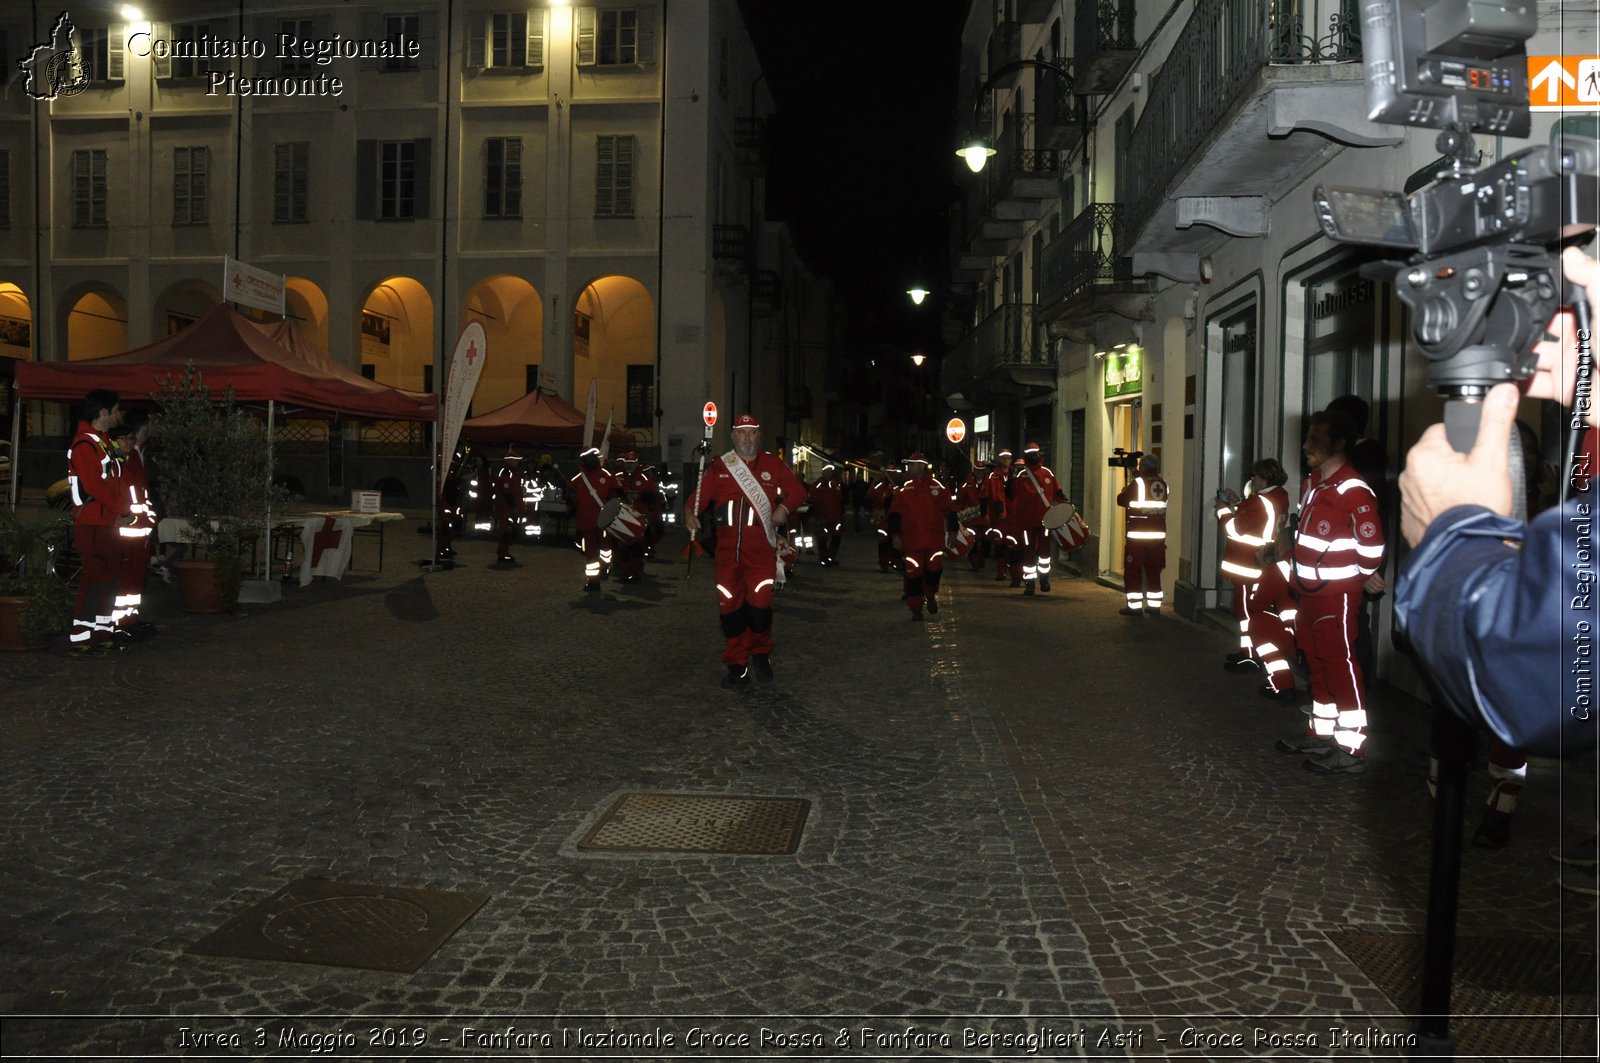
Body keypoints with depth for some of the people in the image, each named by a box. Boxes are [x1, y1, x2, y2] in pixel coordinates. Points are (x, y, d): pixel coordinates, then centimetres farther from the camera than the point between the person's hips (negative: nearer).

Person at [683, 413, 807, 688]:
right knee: (729, 605, -1)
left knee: (760, 602, -8)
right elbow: (700, 495, 3)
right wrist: (690, 514, -17)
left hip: (761, 548, -1)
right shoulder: (718, 467, 11)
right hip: (728, 549, 1)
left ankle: (760, 654, 19)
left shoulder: (773, 465, 10)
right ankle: (736, 665, 11)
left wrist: (784, 507, -11)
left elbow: (797, 490, 8)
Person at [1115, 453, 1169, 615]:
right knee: (1153, 571, 13)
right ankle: (1154, 605, 15)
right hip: (1158, 535, 5)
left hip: (1137, 535, -5)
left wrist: (1125, 490, 21)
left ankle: (1134, 606, -2)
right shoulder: (1163, 484, 7)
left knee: (1133, 571, 1)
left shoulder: (1138, 483, -8)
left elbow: (1121, 500, -3)